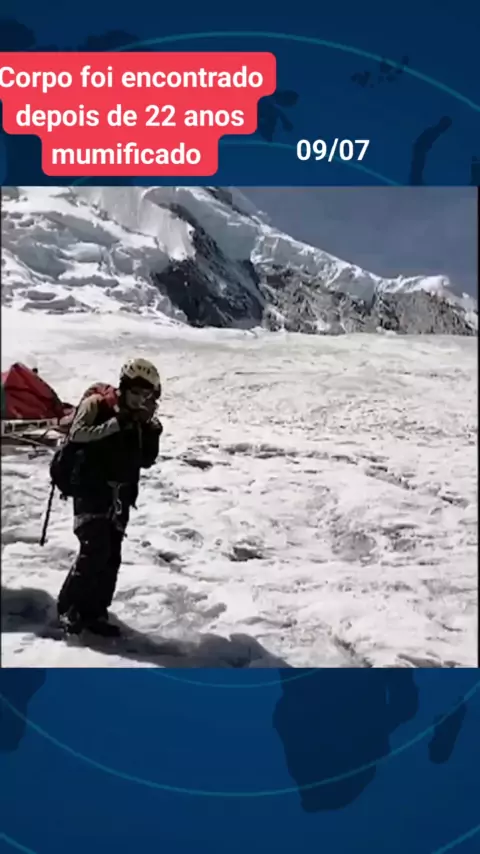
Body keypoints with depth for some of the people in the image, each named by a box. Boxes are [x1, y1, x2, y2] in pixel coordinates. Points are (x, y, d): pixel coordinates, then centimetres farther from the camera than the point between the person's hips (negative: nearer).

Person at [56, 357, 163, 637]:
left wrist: (152, 432, -6)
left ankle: (94, 612, 16)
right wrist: (115, 424, -24)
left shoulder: (141, 420, 11)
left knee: (111, 557, 6)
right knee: (95, 551, -15)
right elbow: (77, 434, -21)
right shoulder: (96, 405, -6)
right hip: (91, 491, -6)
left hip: (121, 496, 6)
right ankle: (69, 607, 2)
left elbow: (146, 460, 9)